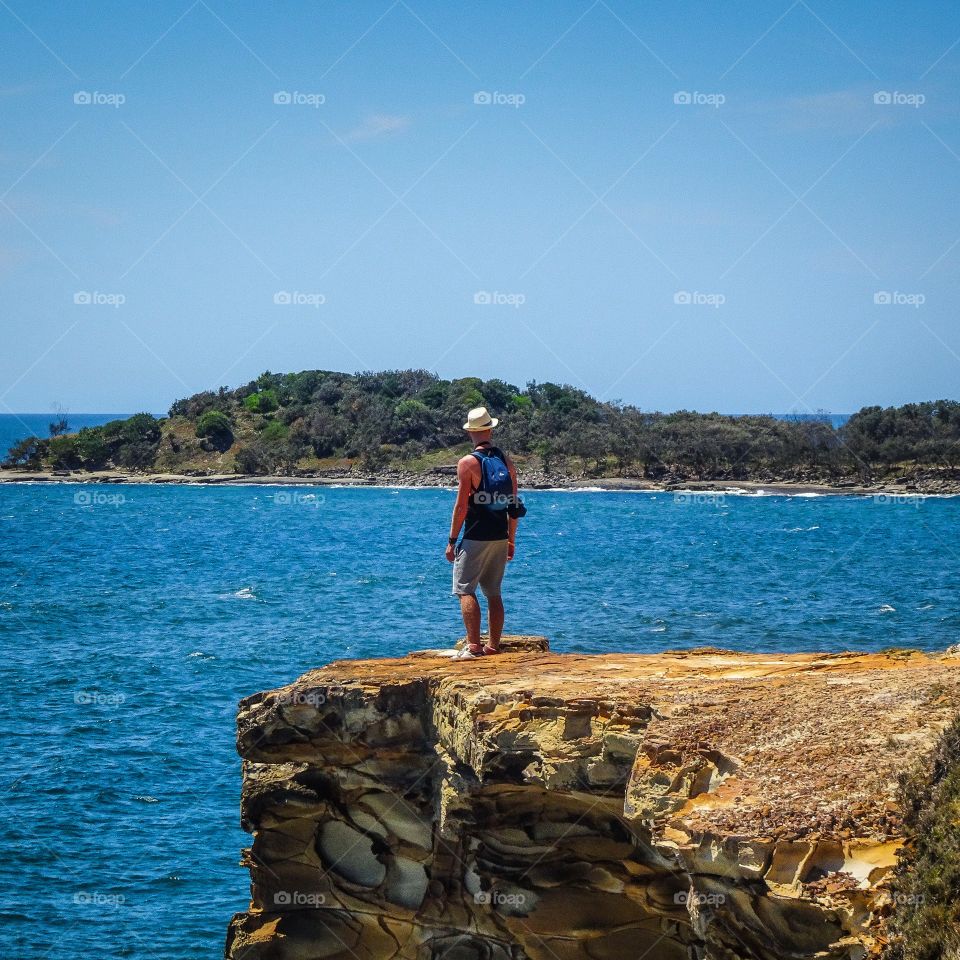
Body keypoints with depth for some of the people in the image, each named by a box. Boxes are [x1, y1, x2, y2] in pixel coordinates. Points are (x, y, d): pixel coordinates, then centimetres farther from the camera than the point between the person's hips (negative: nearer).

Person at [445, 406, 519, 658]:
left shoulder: (468, 462, -11)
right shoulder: (506, 461, 7)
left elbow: (462, 505, -12)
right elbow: (514, 505, 10)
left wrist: (452, 540, -5)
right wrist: (511, 540, 18)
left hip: (475, 538, -6)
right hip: (500, 538, 6)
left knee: (465, 590, -3)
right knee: (494, 592, 12)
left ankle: (473, 645, -13)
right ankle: (493, 645, 13)